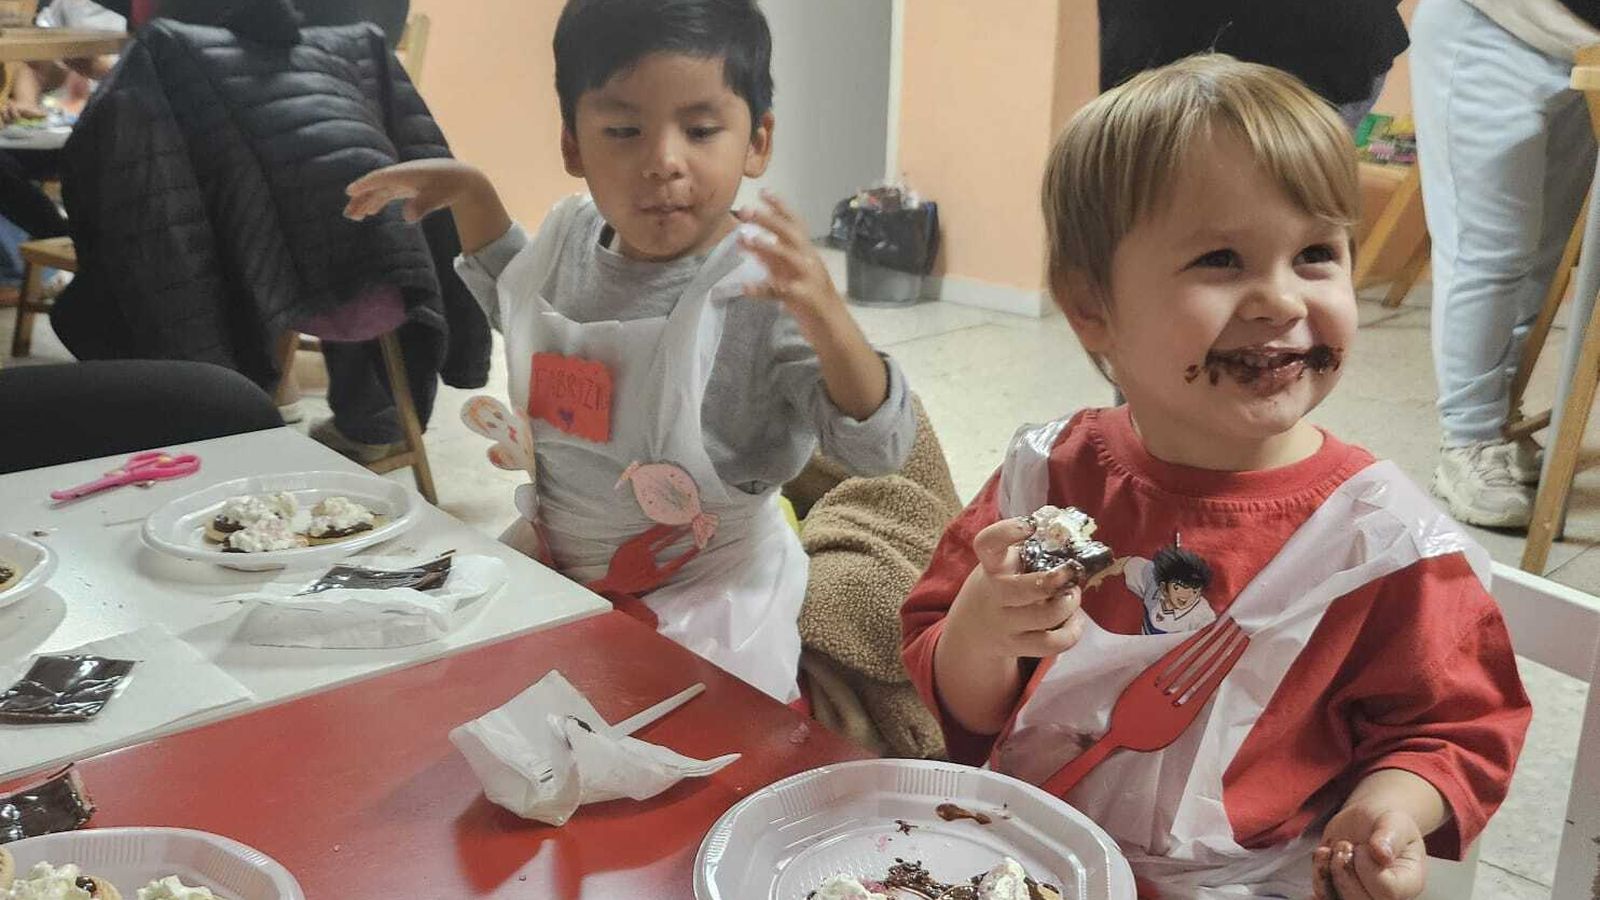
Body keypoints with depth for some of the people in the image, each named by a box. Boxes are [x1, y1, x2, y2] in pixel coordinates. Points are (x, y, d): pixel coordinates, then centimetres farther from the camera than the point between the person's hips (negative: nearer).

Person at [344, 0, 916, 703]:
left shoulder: (764, 290, -25)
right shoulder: (573, 237, -5)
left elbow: (879, 449, -27)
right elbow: (516, 301, 20)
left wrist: (826, 317, -44)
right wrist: (469, 193, 7)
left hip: (703, 596, -6)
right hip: (549, 562, 6)